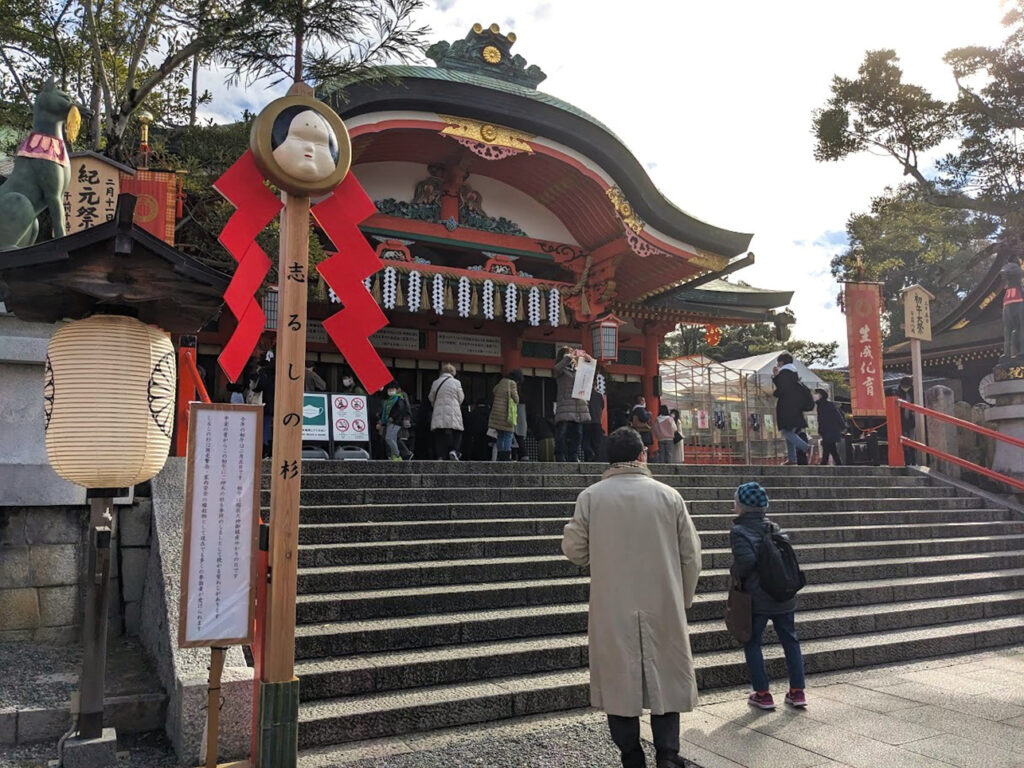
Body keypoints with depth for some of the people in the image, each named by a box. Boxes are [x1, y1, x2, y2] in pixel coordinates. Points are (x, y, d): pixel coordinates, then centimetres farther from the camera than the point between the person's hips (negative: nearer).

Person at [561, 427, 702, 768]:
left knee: (619, 681, 11)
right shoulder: (669, 496, -3)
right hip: (663, 609, 1)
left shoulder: (590, 497, -6)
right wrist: (683, 600, 15)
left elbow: (575, 551, -1)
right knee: (665, 679, 13)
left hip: (612, 610, 0)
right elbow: (691, 555, 1)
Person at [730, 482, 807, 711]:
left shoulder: (739, 531, -13)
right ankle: (797, 692, 19)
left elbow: (747, 561, -24)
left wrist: (735, 572, -5)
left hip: (757, 598, -6)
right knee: (790, 641, 15)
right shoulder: (773, 527, 7)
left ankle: (763, 694, 10)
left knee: (752, 643, 8)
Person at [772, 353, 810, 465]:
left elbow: (782, 389, -18)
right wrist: (775, 376, 16)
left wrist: (774, 394, 1)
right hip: (796, 406, 9)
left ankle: (806, 447, -23)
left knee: (786, 431, -10)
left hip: (786, 407, -9)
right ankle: (792, 458, 9)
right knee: (790, 432, 10)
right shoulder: (794, 372, 19)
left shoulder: (784, 372, -10)